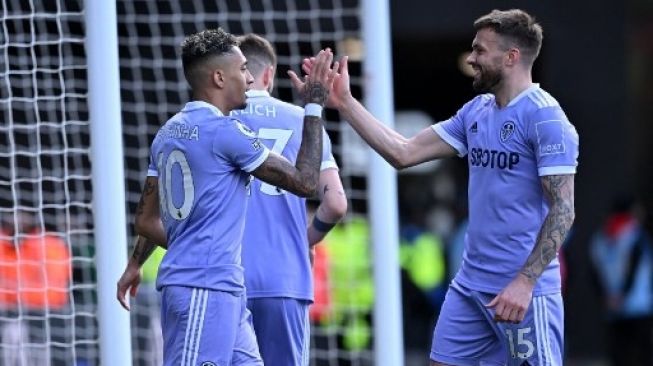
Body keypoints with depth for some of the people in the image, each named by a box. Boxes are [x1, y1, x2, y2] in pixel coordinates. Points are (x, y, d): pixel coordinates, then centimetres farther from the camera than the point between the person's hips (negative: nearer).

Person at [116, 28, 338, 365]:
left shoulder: (169, 132, 15)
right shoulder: (225, 131, -11)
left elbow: (146, 219, 20)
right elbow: (304, 182, -6)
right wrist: (314, 107, 1)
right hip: (205, 289, -10)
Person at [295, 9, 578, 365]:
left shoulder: (545, 118, -12)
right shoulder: (475, 112, 12)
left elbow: (563, 210, -16)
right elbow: (404, 153, 12)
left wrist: (525, 282, -23)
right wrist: (344, 103, 8)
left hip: (523, 291, -8)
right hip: (470, 283, 8)